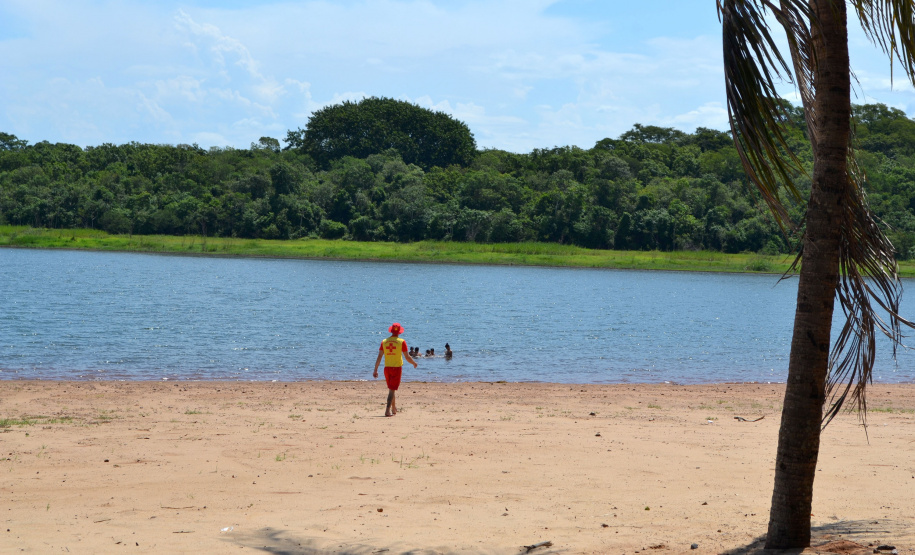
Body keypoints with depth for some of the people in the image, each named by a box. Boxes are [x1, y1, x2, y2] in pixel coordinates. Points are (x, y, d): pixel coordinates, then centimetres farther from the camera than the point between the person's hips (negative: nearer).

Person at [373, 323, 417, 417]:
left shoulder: (384, 342, 3)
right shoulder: (401, 342, -7)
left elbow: (379, 357, 0)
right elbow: (407, 357, -7)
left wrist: (375, 370, 2)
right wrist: (414, 363, 12)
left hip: (387, 368, 4)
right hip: (397, 368, -4)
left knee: (391, 389, 19)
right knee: (392, 390, -4)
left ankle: (394, 409, 30)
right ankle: (388, 410, -14)